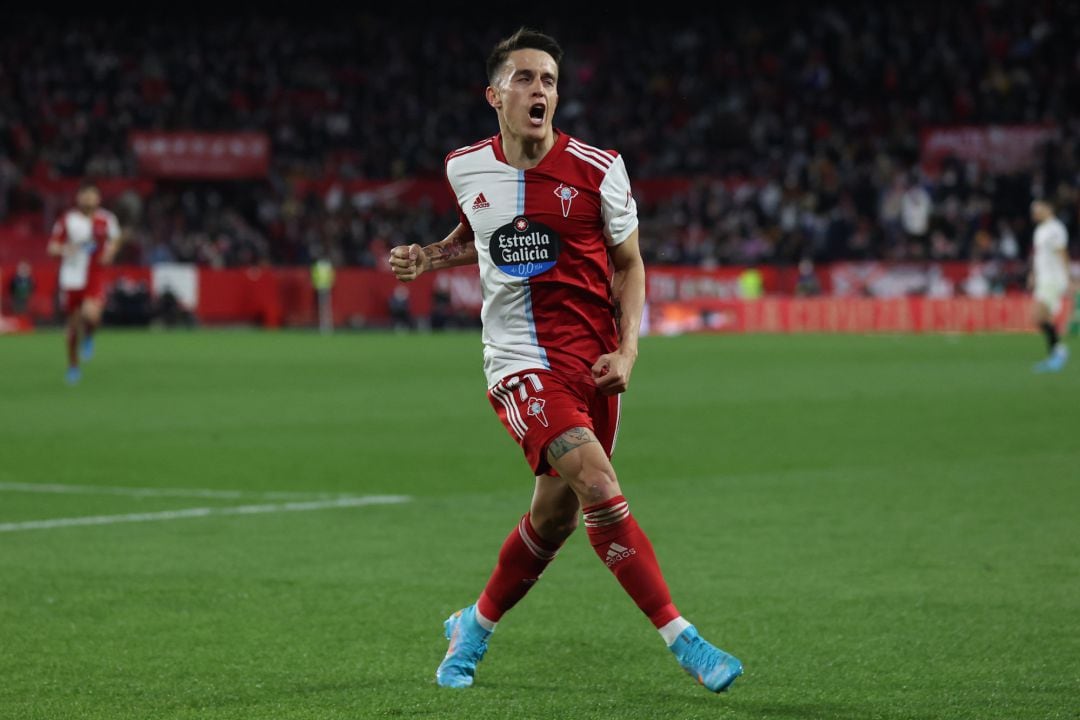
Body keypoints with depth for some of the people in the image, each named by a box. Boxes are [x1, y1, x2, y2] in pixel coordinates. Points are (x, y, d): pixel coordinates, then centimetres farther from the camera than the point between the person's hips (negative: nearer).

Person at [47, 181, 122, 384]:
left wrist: (110, 252, -3)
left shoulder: (106, 220, -1)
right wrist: (65, 249, -20)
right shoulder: (67, 220, -3)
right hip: (71, 278, 1)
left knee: (91, 314, -28)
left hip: (94, 277, -1)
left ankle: (88, 337, 7)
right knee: (73, 324, 9)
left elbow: (114, 239, 19)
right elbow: (52, 247, 1)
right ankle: (73, 366, 30)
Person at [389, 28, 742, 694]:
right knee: (598, 483, -22)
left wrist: (627, 351, -5)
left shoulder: (598, 169, -4)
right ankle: (682, 639, -19)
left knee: (556, 515, 6)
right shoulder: (466, 168, 2)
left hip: (591, 360, 2)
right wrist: (429, 257, 7)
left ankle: (474, 626, 32)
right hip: (521, 361, -2)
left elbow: (629, 263, 7)